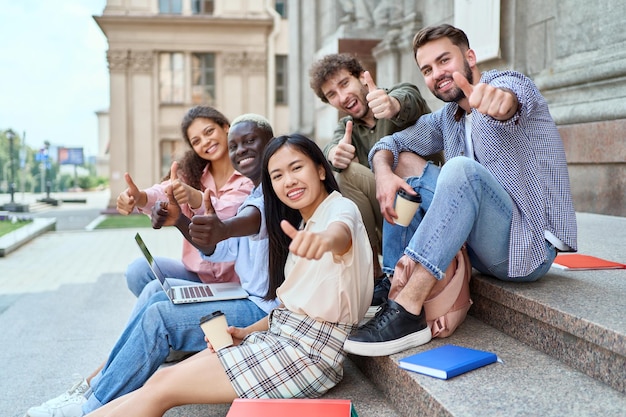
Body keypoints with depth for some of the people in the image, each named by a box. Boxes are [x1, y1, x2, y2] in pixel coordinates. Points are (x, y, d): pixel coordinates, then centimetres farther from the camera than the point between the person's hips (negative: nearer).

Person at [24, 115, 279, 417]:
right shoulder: (252, 195, 19)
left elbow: (256, 218, -37)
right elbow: (220, 251, 14)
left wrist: (223, 228, -60)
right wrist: (180, 221, -2)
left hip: (266, 309, -10)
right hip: (248, 295, 10)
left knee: (159, 316, -16)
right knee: (156, 291, 8)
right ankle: (101, 381, 10)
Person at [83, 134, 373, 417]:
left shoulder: (341, 207, -9)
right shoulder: (302, 224, 19)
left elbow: (342, 232, -36)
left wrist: (326, 239, -59)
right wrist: (247, 332, 3)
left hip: (311, 349, -8)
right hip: (279, 333, 8)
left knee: (162, 387, -11)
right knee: (161, 379, 0)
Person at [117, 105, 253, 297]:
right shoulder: (193, 173, 7)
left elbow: (228, 214, -28)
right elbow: (163, 193, -15)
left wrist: (192, 196, -48)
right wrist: (138, 197, -38)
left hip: (236, 278, -5)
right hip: (197, 272, 5)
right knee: (139, 270, -17)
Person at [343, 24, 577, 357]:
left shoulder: (507, 82, -6)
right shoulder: (446, 119, 14)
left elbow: (513, 94, -31)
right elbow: (391, 143, 12)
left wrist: (499, 98, -57)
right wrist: (384, 173, -12)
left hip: (530, 245, -7)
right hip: (482, 249, 7)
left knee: (462, 169, -32)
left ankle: (407, 309, -36)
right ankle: (396, 282, -12)